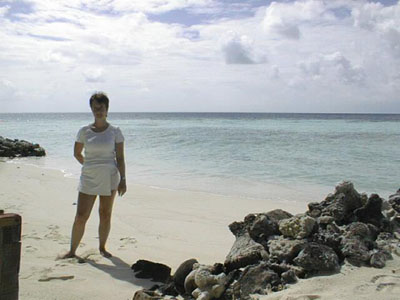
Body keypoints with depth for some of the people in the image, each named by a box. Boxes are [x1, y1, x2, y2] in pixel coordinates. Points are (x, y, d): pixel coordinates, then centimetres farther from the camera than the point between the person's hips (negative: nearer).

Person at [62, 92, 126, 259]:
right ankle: (72, 251, 12)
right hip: (88, 178, 0)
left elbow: (120, 157, 0)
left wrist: (123, 179, -4)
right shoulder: (84, 131, 2)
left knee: (105, 215, 8)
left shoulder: (115, 131, 0)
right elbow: (77, 153, 15)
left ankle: (102, 247, 26)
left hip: (109, 178, 0)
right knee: (81, 217, -1)